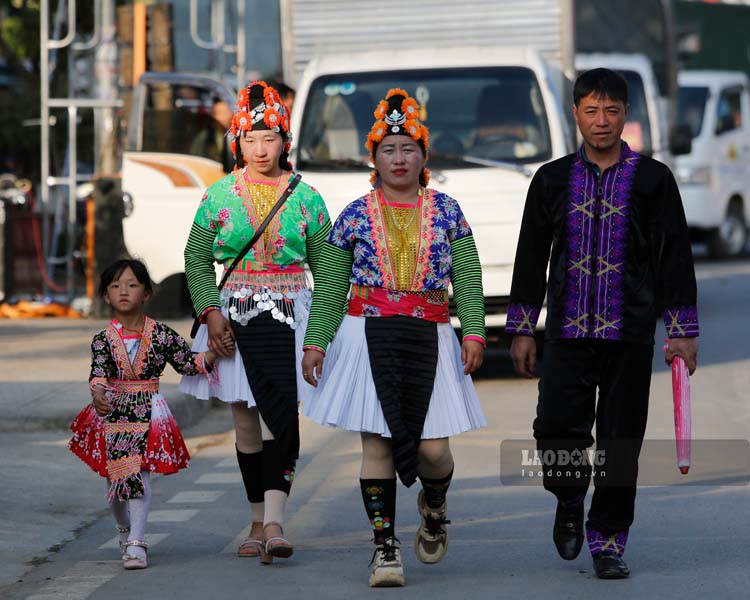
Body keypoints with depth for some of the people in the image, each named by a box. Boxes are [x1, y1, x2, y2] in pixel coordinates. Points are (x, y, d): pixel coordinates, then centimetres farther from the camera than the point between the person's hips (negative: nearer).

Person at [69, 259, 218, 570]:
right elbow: (98, 372, -14)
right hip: (112, 413, 2)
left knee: (139, 474, -13)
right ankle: (124, 530, 37)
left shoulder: (161, 334, -1)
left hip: (148, 413, -2)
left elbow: (188, 362, 4)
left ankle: (136, 543, -15)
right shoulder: (104, 339, -2)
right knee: (115, 474, 11)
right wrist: (98, 395, -35)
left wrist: (213, 353, -14)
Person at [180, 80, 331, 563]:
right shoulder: (220, 196, 5)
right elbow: (197, 260, 7)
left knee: (281, 414, -17)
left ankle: (274, 520, -23)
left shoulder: (306, 198, 4)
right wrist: (211, 312, -6)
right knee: (247, 424, 5)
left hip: (289, 317, -2)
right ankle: (259, 521, 15)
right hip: (235, 318, 2)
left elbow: (327, 266, 6)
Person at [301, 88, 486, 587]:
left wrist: (473, 333, -8)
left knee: (432, 448, -4)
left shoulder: (446, 212, 8)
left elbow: (468, 279, 4)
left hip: (429, 338, 0)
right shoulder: (355, 216, 7)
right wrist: (315, 341, -1)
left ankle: (434, 506, 30)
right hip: (368, 336, 0)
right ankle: (386, 546, 2)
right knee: (377, 443, -5)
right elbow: (330, 287, 8)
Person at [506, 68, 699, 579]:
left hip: (629, 334, -1)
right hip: (567, 331, 1)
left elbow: (675, 258, 4)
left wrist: (683, 331, -1)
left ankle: (608, 541, 12)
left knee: (620, 440, 1)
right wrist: (522, 330, 9)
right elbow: (531, 257, 13)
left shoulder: (652, 180, 3)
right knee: (557, 428, -9)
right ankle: (570, 502, 21)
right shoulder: (553, 179, 8)